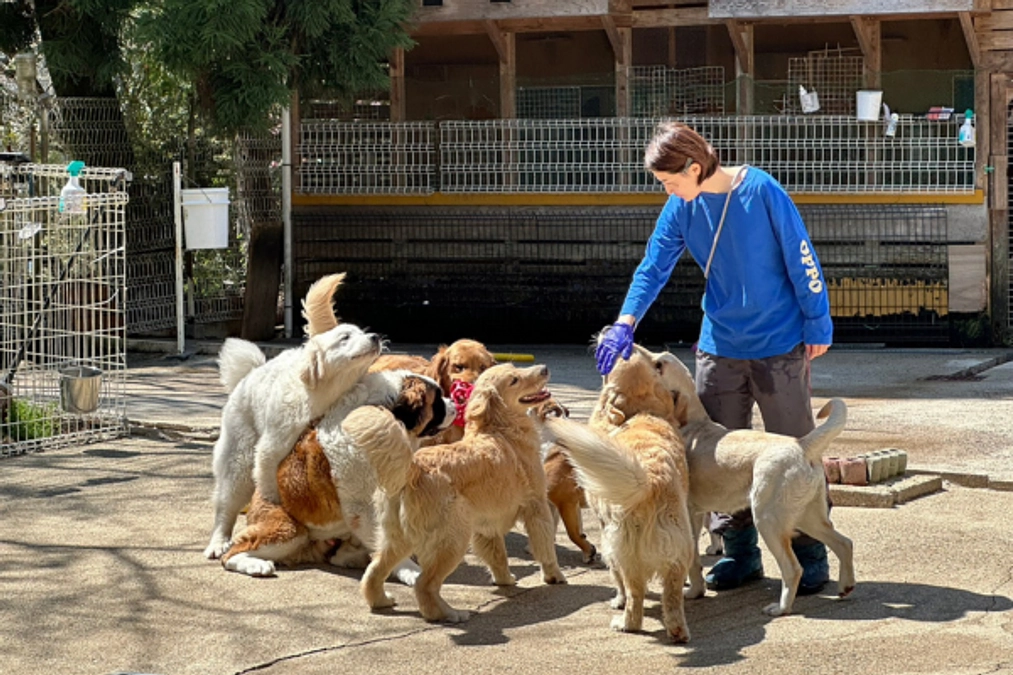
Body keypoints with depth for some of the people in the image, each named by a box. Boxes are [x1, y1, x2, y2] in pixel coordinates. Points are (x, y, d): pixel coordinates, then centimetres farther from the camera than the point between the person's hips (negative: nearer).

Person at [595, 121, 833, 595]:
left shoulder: (761, 192, -16)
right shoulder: (681, 208, -1)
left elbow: (802, 260, -11)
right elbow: (654, 267, -1)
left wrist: (817, 326, -8)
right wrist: (625, 323, -16)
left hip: (779, 345, -5)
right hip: (719, 346, 6)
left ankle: (810, 556, 10)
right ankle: (740, 554, 19)